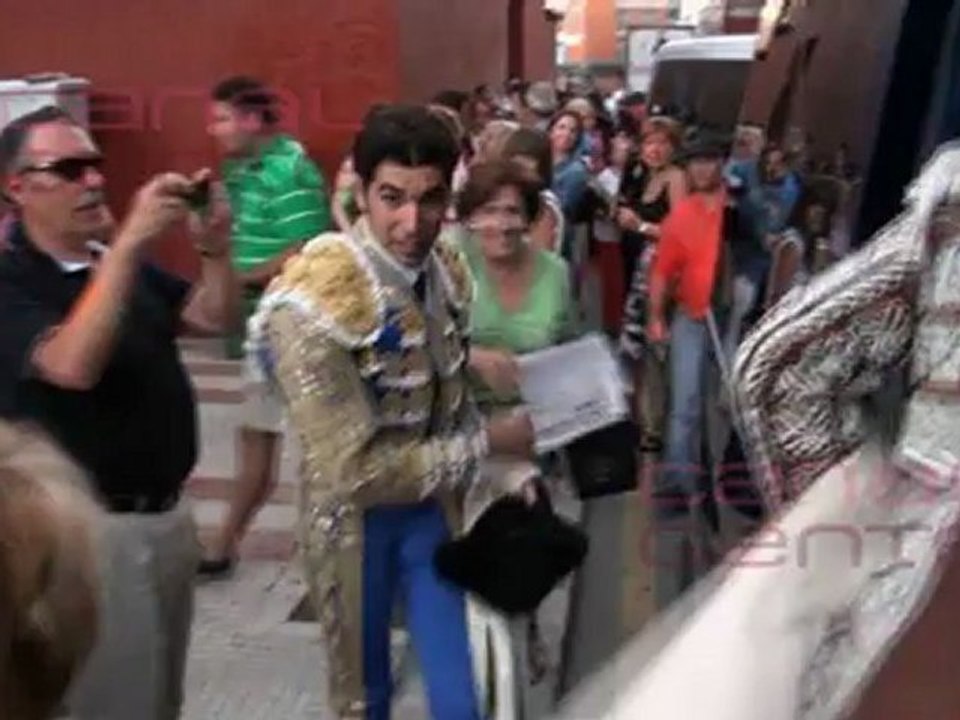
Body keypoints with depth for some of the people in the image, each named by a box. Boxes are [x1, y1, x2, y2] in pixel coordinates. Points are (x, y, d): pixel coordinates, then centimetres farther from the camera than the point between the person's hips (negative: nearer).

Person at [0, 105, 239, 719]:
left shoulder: (123, 262, 10)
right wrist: (129, 244, -35)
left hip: (168, 514, 7)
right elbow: (73, 366, -31)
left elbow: (216, 319, 7)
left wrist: (215, 247, -12)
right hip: (93, 529, -7)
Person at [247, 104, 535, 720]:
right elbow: (356, 470, -28)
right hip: (357, 520, -4)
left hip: (435, 506, 4)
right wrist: (486, 444, -21)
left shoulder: (448, 269, -7)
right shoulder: (319, 298, -28)